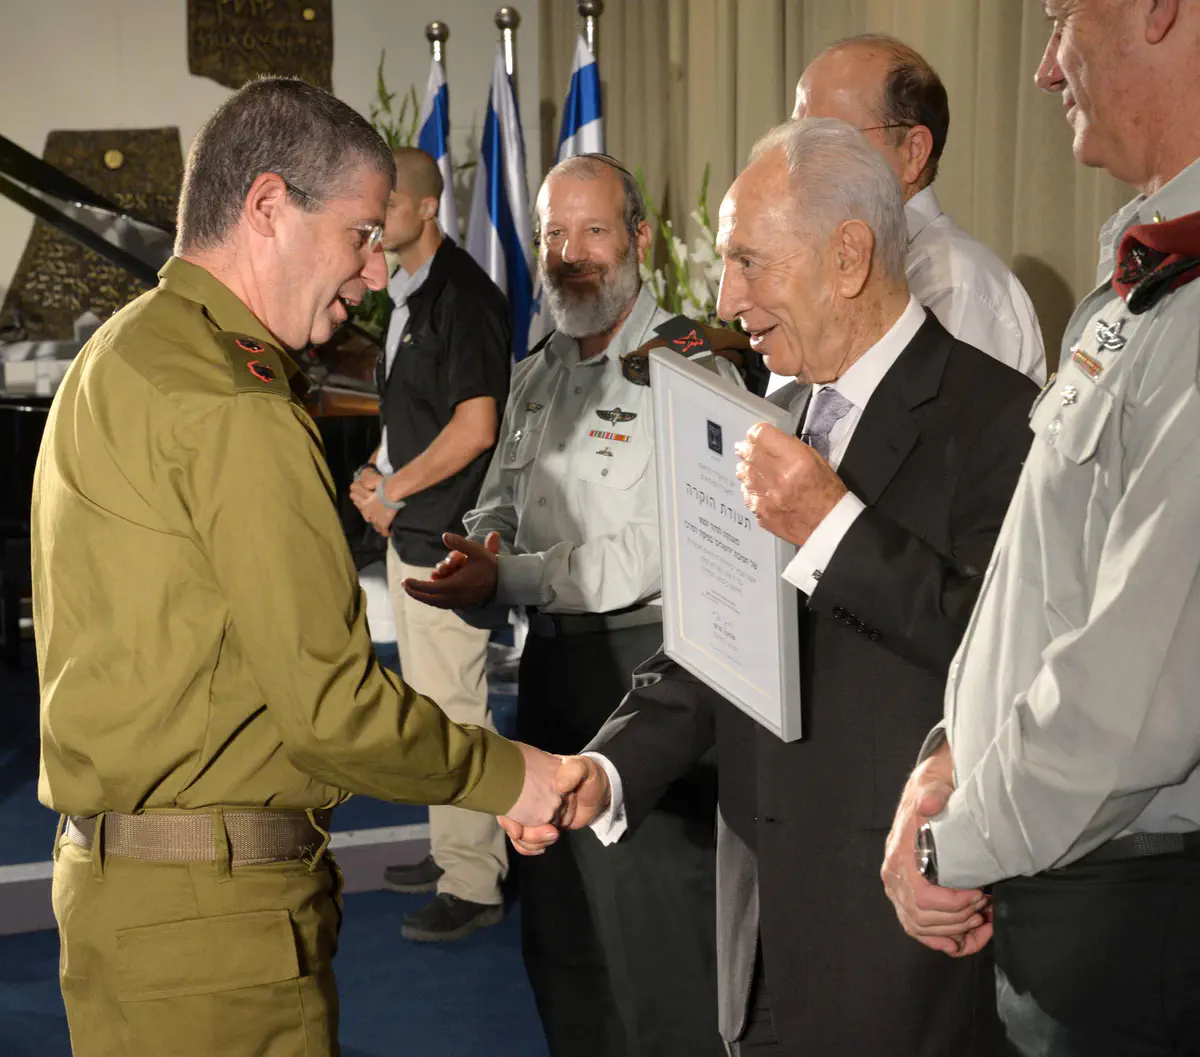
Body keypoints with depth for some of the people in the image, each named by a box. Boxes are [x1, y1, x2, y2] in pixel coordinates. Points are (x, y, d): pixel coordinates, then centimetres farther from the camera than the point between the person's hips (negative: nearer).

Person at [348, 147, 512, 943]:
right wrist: (377, 476, 6)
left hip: (447, 540, -10)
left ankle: (476, 885, 5)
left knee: (454, 707, -4)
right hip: (410, 530, 10)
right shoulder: (408, 293, 13)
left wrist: (392, 489, -13)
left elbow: (475, 428, -22)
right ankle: (455, 852, 31)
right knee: (430, 702, 18)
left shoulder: (462, 296, -16)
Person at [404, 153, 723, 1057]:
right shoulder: (536, 377, 13)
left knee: (654, 941, -1)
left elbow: (656, 556, -20)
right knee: (559, 932, 19)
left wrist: (506, 579, -17)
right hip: (553, 663, 8)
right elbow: (499, 508, 20)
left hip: (645, 671, -8)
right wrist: (479, 552, -4)